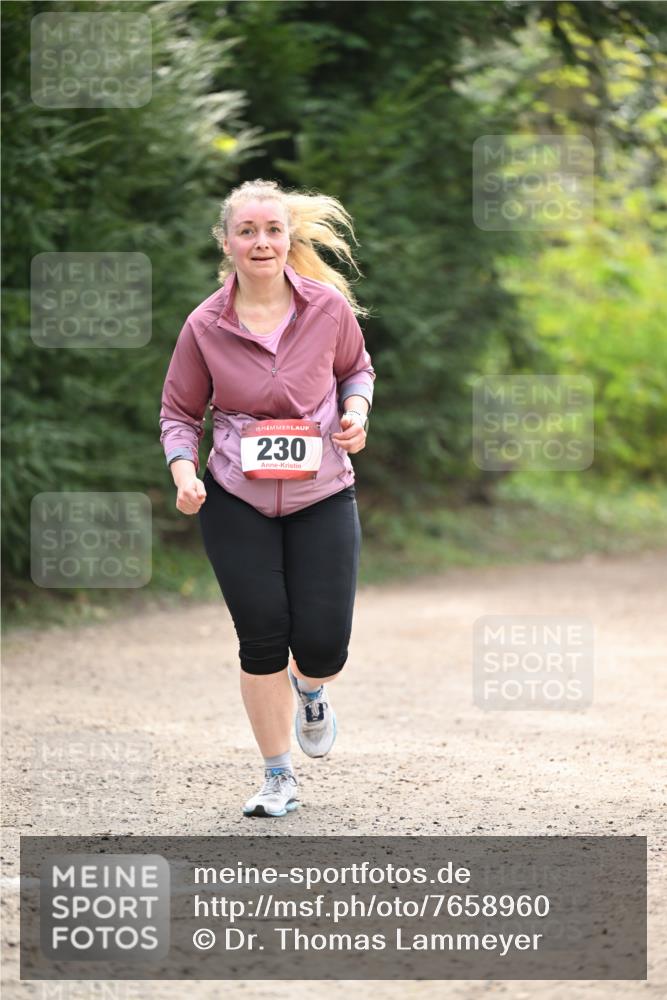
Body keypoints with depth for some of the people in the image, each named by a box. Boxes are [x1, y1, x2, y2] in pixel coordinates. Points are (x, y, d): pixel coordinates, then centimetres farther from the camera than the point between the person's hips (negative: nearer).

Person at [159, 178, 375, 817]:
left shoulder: (329, 307, -5)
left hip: (321, 497, 0)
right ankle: (279, 779, 17)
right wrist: (184, 472, -15)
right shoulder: (205, 326, -7)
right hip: (236, 503, 0)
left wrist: (356, 411, -6)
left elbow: (356, 368, 15)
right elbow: (179, 413, 3)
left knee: (322, 646, -4)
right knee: (262, 641, -1)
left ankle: (309, 692, 36)